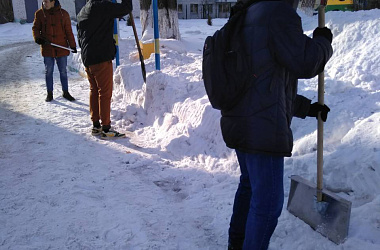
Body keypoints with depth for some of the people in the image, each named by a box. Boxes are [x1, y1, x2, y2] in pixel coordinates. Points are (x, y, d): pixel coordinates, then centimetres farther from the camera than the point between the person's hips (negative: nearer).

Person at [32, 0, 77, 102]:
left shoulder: (63, 14, 0)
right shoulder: (39, 14, 1)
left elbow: (68, 31, 4)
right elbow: (35, 28, 7)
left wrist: (73, 45, 3)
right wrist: (37, 38, -13)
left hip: (61, 48, 0)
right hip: (47, 48, 0)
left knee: (63, 71, 9)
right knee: (48, 72, 8)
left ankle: (65, 92, 22)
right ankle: (49, 93, 19)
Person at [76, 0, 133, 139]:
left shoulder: (82, 13, 16)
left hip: (87, 59, 8)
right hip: (102, 58, -8)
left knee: (94, 91, 15)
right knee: (105, 93, -3)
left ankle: (96, 126, 21)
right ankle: (106, 129, 1)